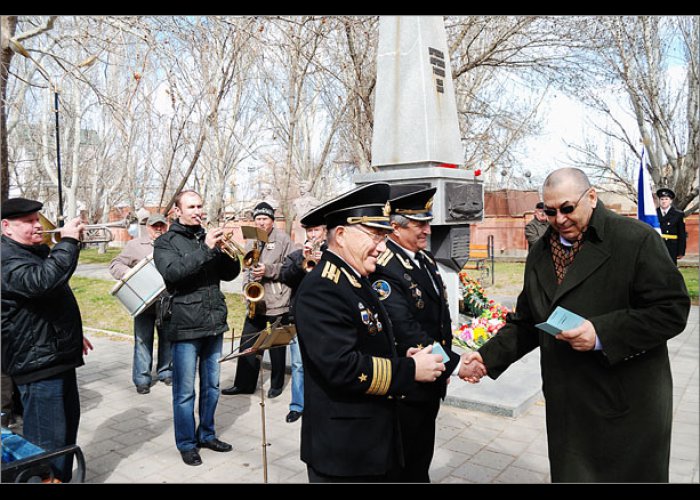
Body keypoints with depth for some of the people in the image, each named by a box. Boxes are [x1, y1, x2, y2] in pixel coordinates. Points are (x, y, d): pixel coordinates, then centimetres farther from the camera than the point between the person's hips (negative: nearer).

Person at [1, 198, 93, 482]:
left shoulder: (36, 252, 18)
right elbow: (41, 282, -37)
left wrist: (74, 335, 28)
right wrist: (68, 241, -32)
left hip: (57, 355, 10)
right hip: (37, 360, -10)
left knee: (68, 423, 20)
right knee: (47, 438, -6)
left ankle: (63, 477, 35)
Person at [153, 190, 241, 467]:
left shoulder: (209, 238, 12)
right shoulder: (165, 242, -2)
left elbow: (229, 273, 8)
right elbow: (172, 272, -21)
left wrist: (231, 251, -11)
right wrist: (205, 249, -25)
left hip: (214, 323, 5)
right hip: (185, 327, -5)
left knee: (211, 386, 16)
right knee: (185, 391, 5)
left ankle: (206, 434, 32)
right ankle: (186, 444, 21)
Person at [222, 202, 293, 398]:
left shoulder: (282, 239, -5)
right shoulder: (251, 242, 13)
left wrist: (268, 270, -20)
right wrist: (247, 287, 2)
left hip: (277, 302, -5)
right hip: (256, 301, 5)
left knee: (277, 344, 6)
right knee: (247, 342, 8)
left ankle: (277, 384, 21)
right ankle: (244, 384, 20)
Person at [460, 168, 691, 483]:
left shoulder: (637, 239, -11)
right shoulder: (540, 255, 7)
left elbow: (672, 309, -14)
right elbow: (525, 323, 12)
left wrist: (602, 333, -25)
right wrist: (489, 357, -1)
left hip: (629, 408, -5)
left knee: (630, 475, 11)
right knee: (569, 476, 16)